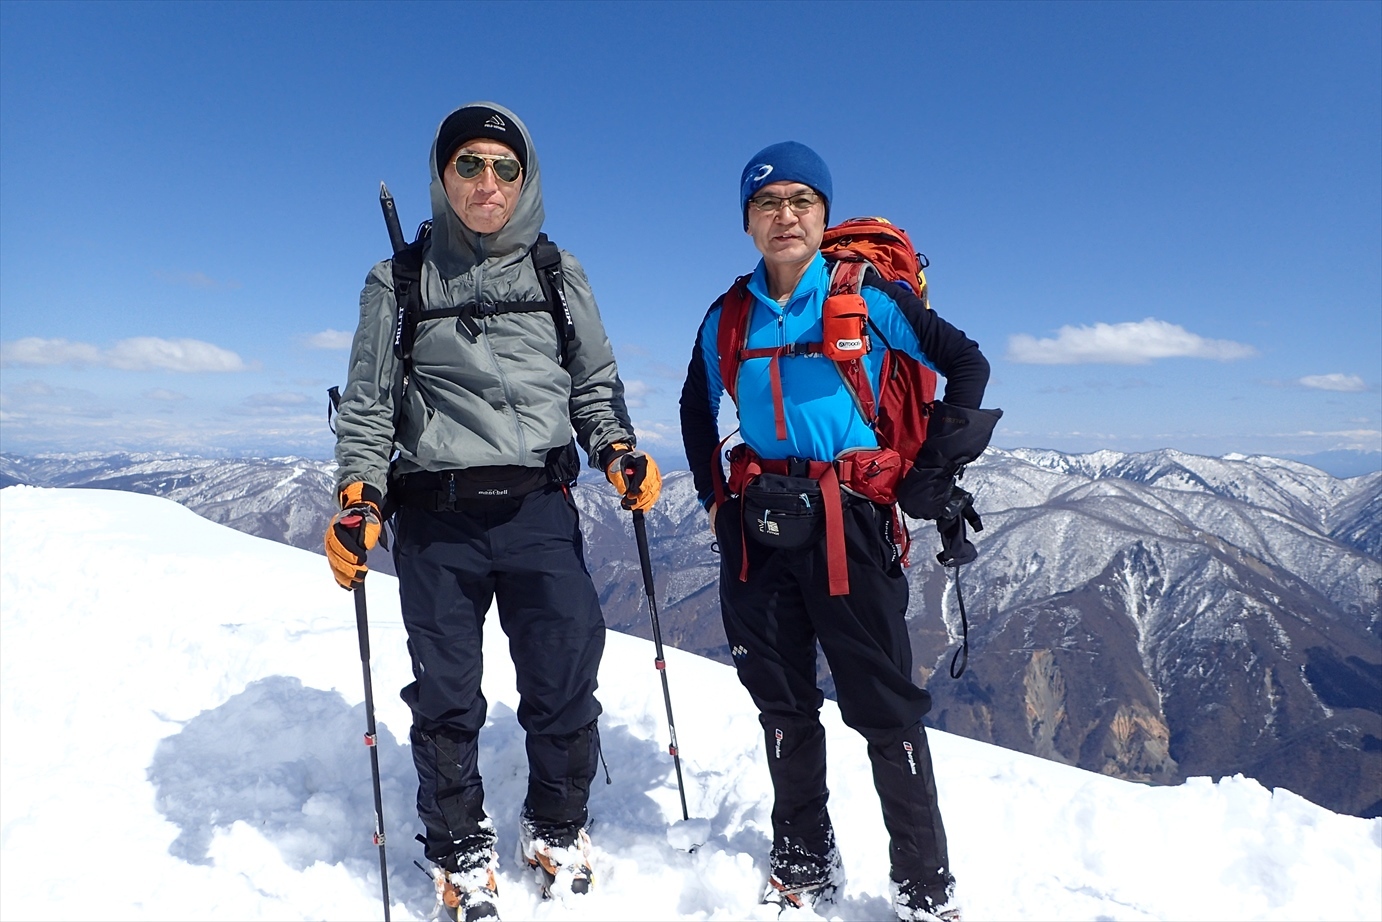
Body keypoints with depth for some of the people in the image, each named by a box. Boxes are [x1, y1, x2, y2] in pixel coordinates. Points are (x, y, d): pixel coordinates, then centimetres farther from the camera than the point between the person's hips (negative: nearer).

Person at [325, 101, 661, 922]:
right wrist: (359, 499, -5)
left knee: (567, 679, 1)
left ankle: (557, 826, 28)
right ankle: (461, 852, 27)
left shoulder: (560, 276, 10)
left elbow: (595, 383, 13)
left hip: (540, 509, 1)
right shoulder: (401, 280, 7)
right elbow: (368, 404, 7)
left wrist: (619, 450, -5)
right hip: (436, 520, 0)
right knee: (447, 694, 5)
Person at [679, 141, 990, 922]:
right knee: (783, 703, 13)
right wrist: (716, 494, 12)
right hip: (758, 529, 4)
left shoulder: (868, 296, -3)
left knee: (885, 707, -1)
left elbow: (967, 363, 3)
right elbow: (697, 408, 23)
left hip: (849, 522, -4)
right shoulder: (728, 318, 8)